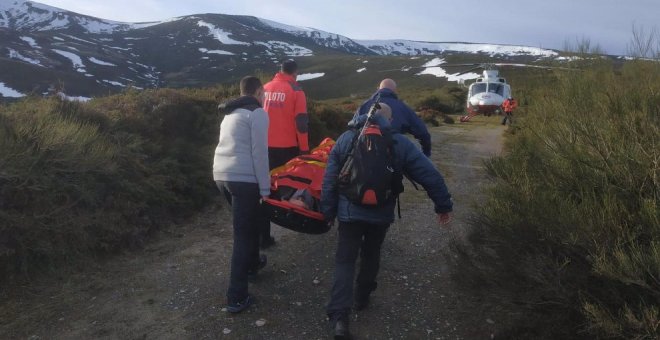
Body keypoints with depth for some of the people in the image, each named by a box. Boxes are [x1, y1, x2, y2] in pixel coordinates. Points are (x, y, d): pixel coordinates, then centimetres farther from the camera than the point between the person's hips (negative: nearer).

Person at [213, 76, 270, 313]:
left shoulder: (231, 113, 22)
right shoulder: (257, 113, -5)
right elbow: (259, 153, -12)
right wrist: (265, 189, -9)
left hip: (221, 175, 9)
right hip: (243, 178, -8)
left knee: (248, 223, 27)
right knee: (243, 234, -3)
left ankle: (252, 264, 44)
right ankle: (236, 297, -1)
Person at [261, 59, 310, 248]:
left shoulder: (265, 89, 8)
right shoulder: (296, 91, -5)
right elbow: (301, 122, -11)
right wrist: (304, 148, -5)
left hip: (267, 146, 4)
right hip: (288, 147, -4)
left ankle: (264, 235, 6)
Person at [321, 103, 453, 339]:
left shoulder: (345, 139, -1)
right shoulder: (400, 143, -4)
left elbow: (330, 179, -1)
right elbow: (430, 175, -7)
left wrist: (328, 211, 7)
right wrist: (443, 206, 3)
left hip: (349, 211, 0)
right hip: (381, 213, 1)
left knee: (345, 260, 2)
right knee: (371, 254, 23)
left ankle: (339, 317, -9)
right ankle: (362, 297, 40)